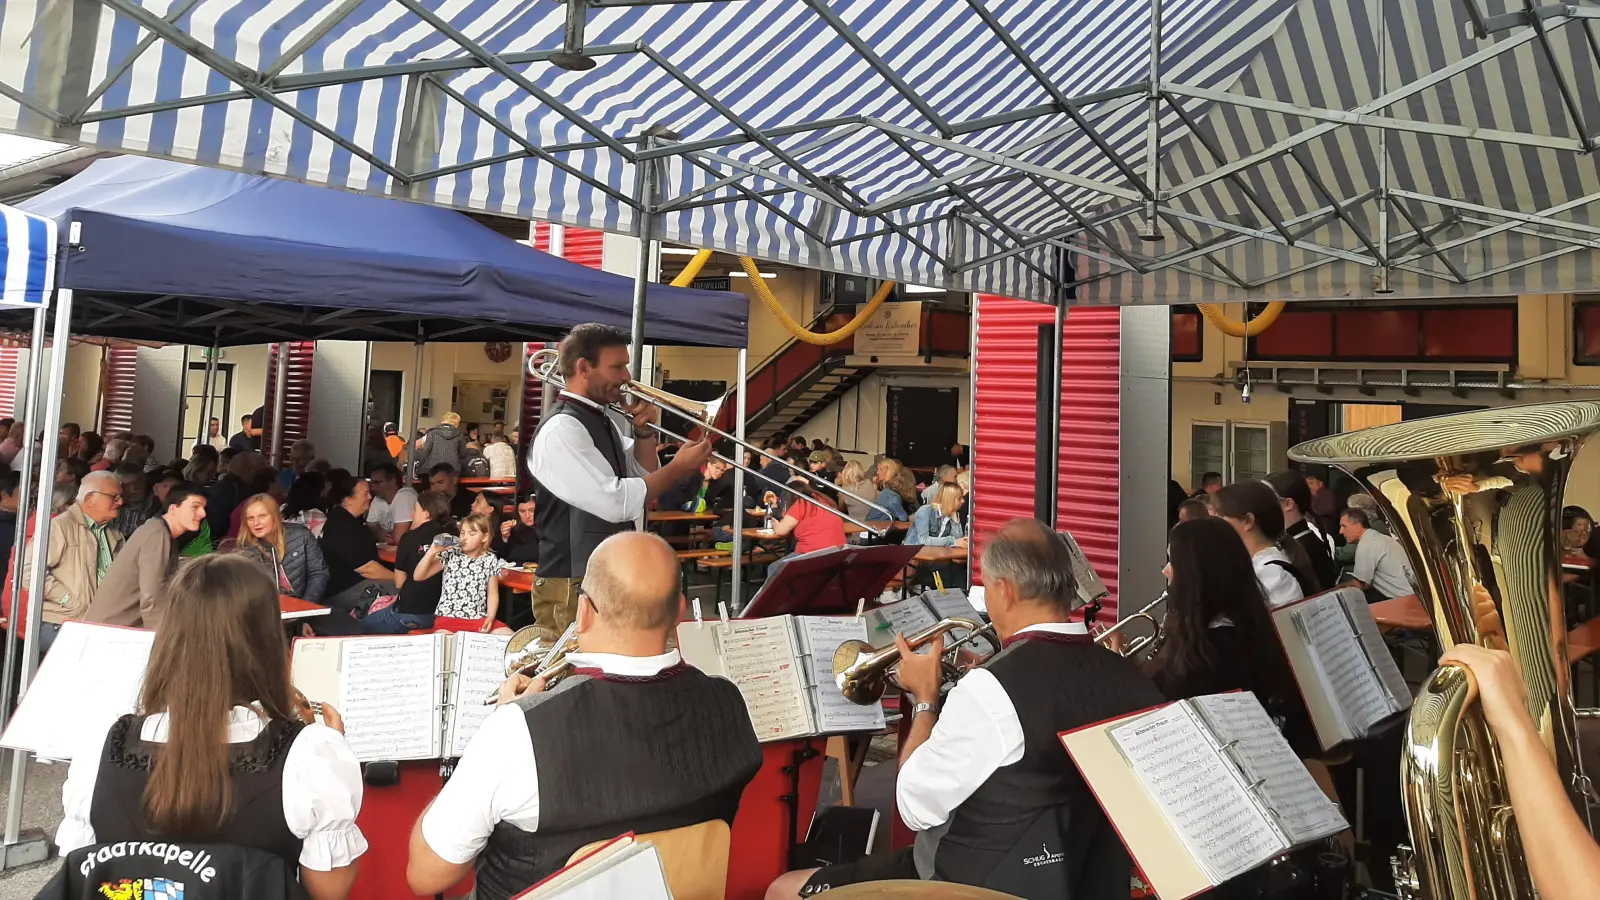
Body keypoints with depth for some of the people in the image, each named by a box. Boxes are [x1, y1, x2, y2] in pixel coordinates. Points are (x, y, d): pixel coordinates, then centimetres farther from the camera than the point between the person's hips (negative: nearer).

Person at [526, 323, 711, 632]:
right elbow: (616, 502, -25)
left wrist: (644, 432, 0)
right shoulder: (561, 430, -19)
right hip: (574, 588, -9)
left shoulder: (602, 421, 11)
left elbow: (644, 479, 16)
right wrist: (678, 468, -16)